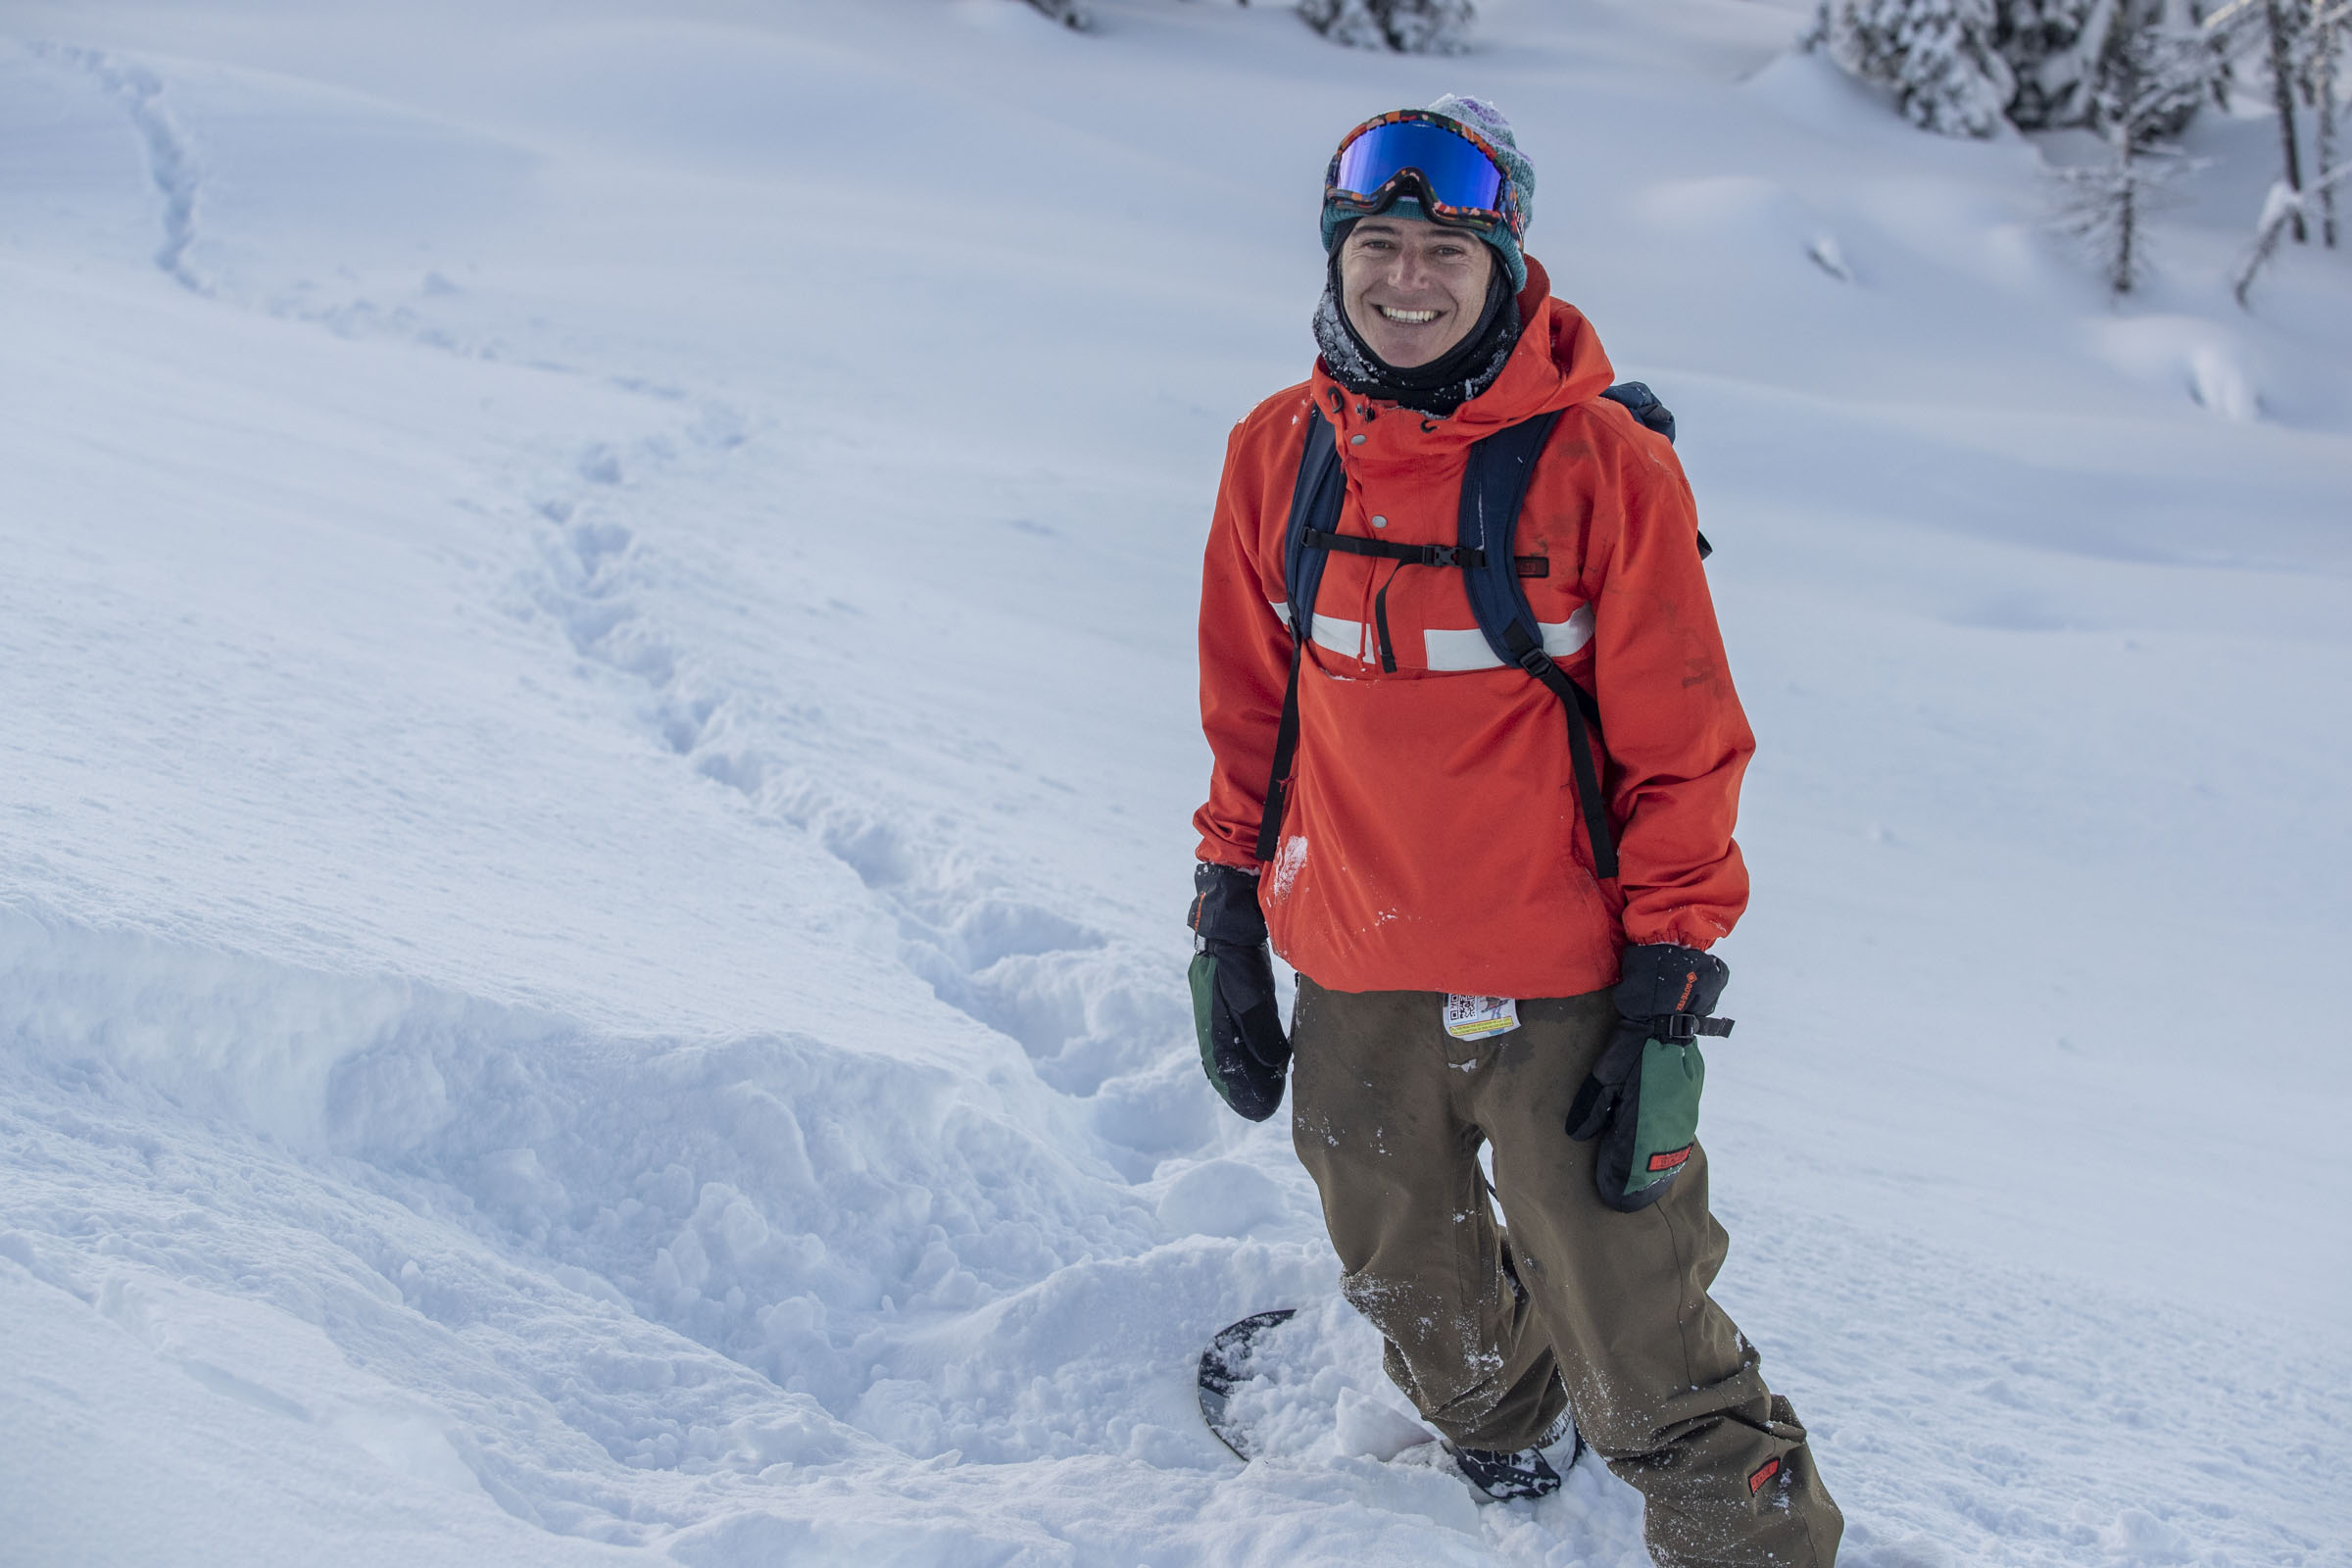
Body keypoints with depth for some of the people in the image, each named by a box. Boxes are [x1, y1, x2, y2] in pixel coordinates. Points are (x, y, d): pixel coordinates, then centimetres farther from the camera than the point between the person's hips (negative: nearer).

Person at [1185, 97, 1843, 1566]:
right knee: (1425, 1310, 23)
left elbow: (1685, 747, -8)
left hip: (1563, 997, -4)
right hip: (1351, 993, 5)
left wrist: (1667, 997, -10)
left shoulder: (1602, 463, -11)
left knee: (1647, 1362, -2)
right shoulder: (1279, 453, 1)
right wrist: (1229, 923, 10)